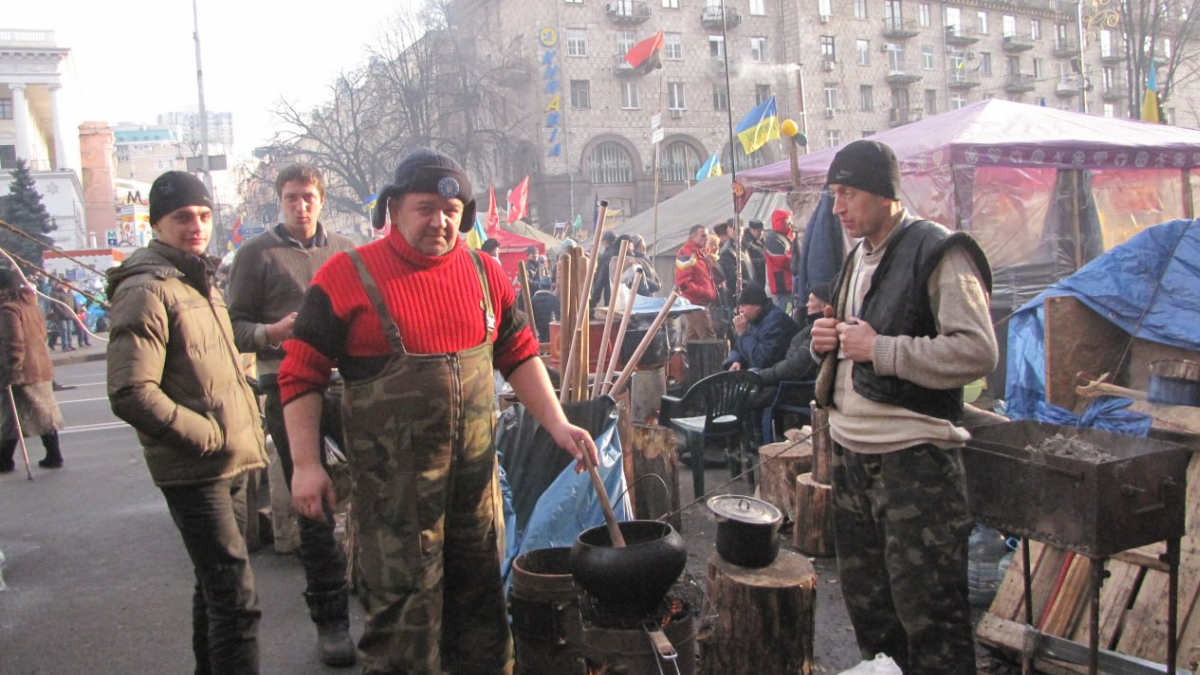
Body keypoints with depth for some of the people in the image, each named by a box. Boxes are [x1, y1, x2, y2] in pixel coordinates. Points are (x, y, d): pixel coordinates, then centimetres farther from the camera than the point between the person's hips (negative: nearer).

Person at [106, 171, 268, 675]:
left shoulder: (200, 282, 16)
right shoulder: (147, 290, -14)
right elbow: (131, 394, -22)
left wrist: (249, 426, 12)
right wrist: (210, 437, -17)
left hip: (230, 464, 9)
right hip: (195, 472, -9)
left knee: (217, 586, 21)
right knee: (235, 599, -11)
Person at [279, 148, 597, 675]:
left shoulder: (483, 273, 6)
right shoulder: (347, 276, -7)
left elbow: (519, 354, 13)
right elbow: (301, 374, -4)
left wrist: (557, 425, 3)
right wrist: (305, 464, -8)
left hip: (476, 471, 5)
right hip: (392, 481, -4)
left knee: (479, 595, 17)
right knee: (402, 605, 3)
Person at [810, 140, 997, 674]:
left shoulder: (938, 253, -11)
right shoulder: (857, 258, 16)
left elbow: (977, 352, -21)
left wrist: (881, 349, -21)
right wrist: (826, 341, 5)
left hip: (913, 457, -8)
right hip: (850, 451, 9)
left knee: (927, 611, 1)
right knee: (865, 600, 19)